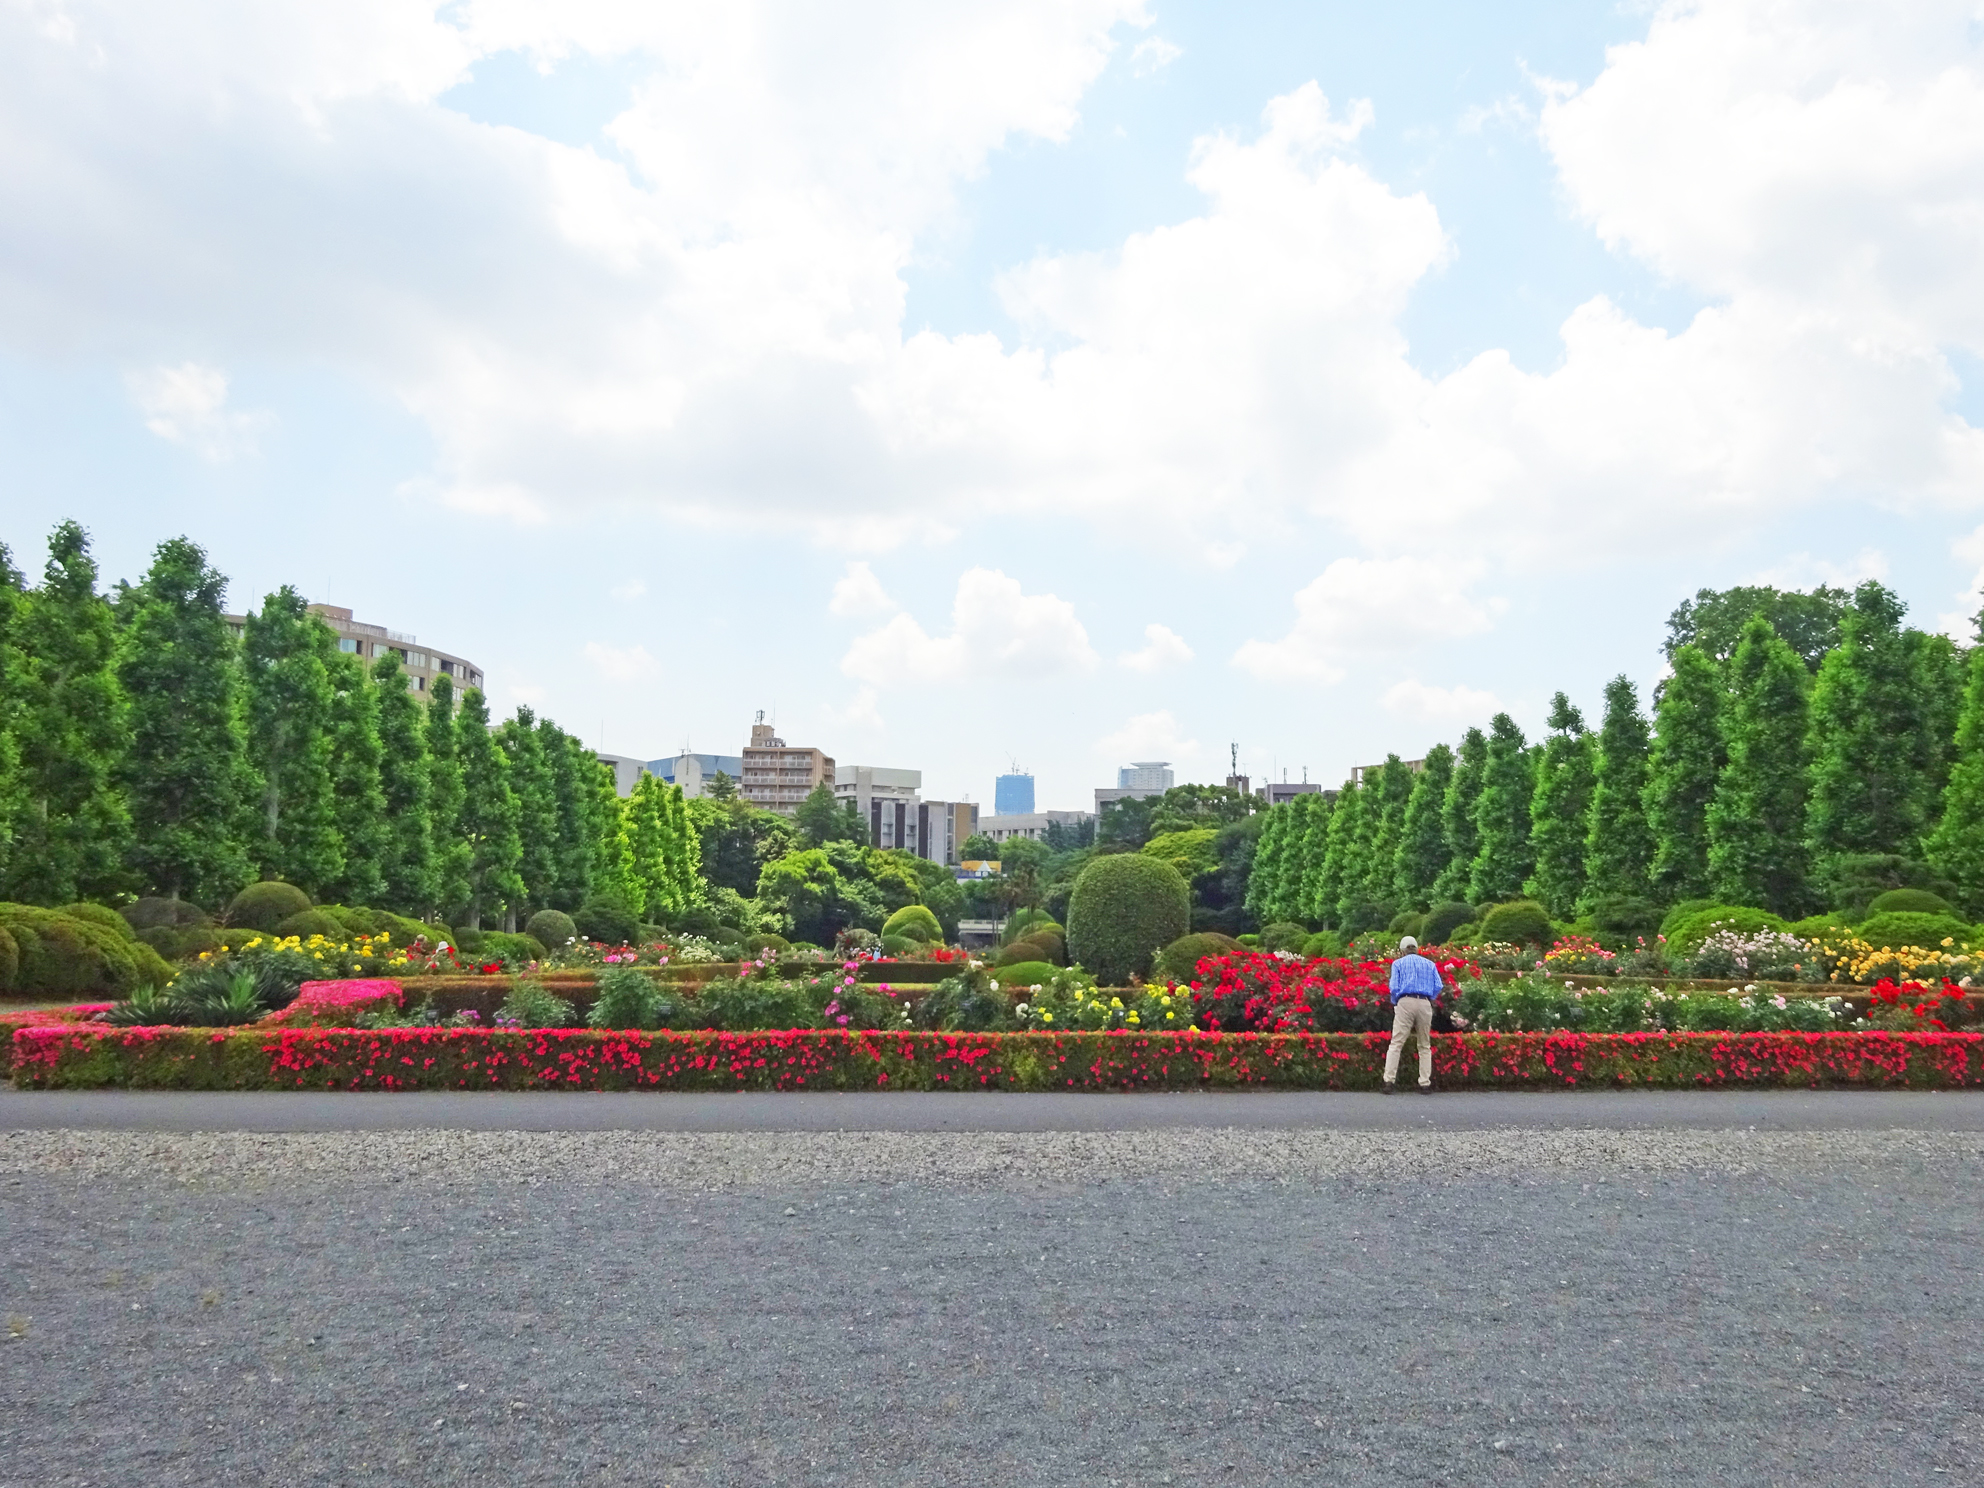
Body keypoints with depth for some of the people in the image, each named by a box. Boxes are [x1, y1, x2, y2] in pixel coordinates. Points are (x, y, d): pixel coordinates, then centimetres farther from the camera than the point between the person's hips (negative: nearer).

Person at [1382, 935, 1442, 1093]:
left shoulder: (1398, 963, 12)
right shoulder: (1429, 964, 19)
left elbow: (1394, 987, 1)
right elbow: (1438, 986, 6)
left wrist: (1394, 1003, 16)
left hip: (1405, 1002, -2)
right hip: (1425, 1004, 2)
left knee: (1396, 1044, -3)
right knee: (1425, 1046, 10)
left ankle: (1389, 1081, -11)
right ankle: (1425, 1084, 6)